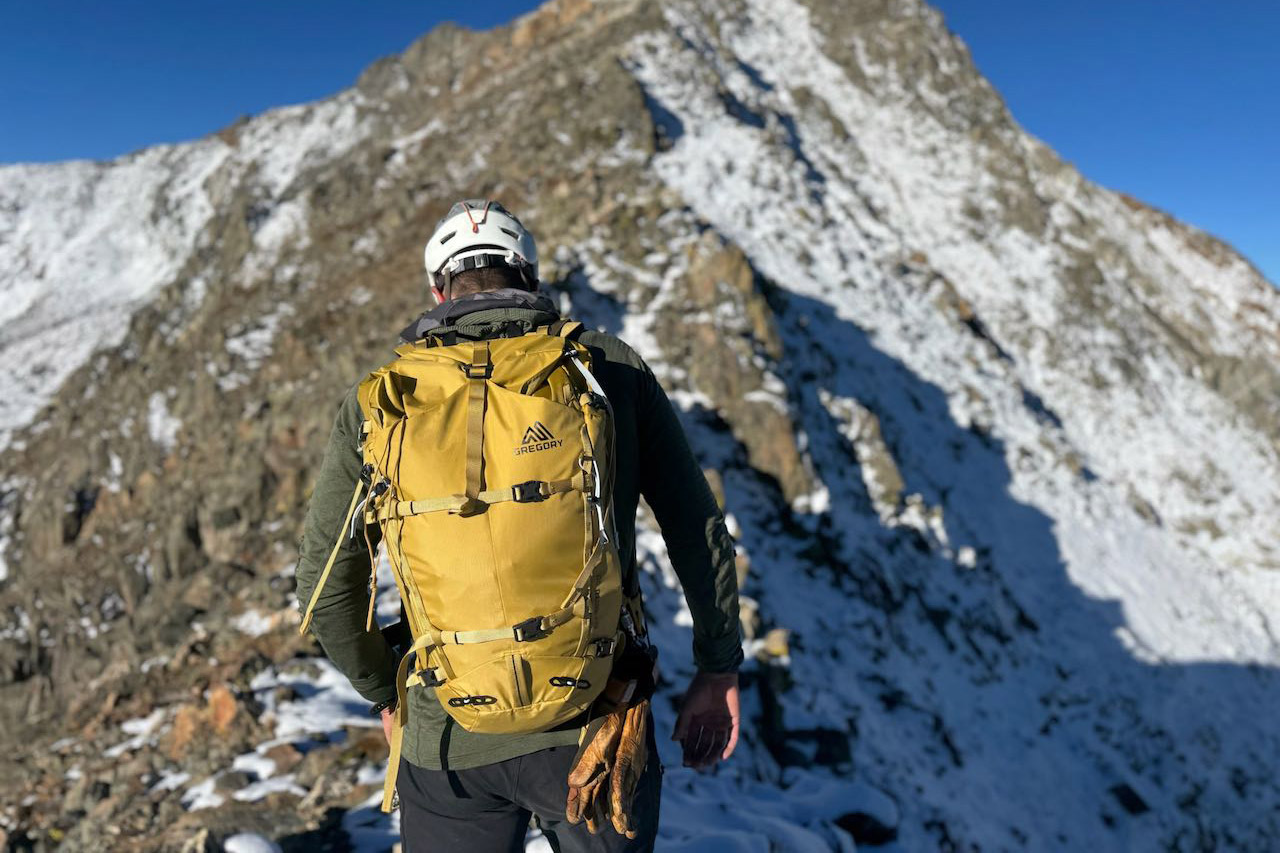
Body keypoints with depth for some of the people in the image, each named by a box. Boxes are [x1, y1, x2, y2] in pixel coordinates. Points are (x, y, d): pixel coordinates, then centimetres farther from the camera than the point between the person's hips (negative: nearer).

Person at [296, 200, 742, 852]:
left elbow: (326, 584, 5)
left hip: (448, 742, 1)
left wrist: (385, 692, 20)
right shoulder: (611, 367, -2)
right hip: (597, 728, 0)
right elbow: (699, 530, 0)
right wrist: (718, 670, 11)